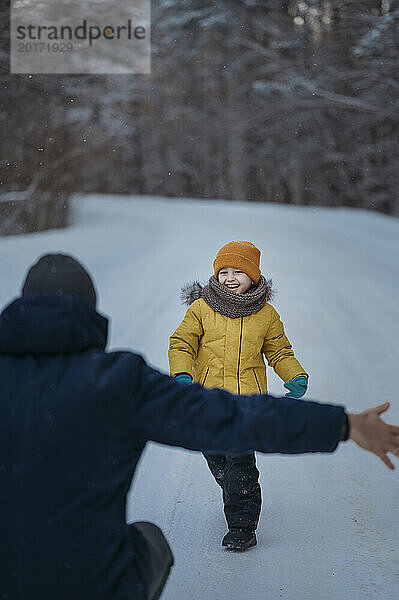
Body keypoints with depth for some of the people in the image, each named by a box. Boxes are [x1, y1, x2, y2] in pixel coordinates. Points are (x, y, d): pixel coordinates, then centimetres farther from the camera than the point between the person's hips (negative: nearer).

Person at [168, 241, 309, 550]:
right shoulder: (201, 308, 0)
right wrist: (182, 375, -14)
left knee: (240, 461, -12)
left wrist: (296, 377, -2)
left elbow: (279, 352, 15)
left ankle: (242, 527, -3)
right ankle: (236, 499, 39)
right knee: (216, 460, 12)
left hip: (247, 398, -2)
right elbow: (182, 343, 3)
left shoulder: (266, 314, 4)